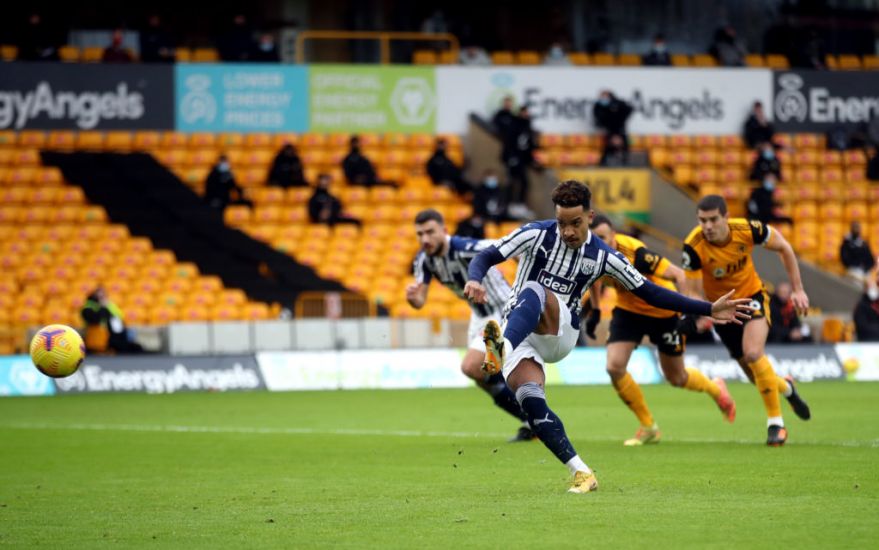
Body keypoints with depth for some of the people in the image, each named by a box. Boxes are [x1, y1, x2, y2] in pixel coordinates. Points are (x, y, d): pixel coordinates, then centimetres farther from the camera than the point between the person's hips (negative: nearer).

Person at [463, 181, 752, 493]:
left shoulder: (602, 256, 3)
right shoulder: (536, 234, -1)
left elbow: (650, 293, 10)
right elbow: (486, 257, -3)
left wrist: (709, 309, 5)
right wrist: (474, 280, -28)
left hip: (560, 333, 0)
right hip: (518, 332, 0)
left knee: (534, 291, -33)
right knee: (530, 400, -27)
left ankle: (502, 349, -58)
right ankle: (581, 473, -25)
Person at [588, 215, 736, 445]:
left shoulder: (635, 253, -36)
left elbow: (678, 274, -31)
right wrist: (595, 311, 5)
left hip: (663, 311, -5)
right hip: (628, 310, 5)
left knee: (676, 378, 10)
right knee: (614, 367, -14)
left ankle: (715, 389, 47)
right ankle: (648, 428, 6)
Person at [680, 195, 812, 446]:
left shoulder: (748, 229, -26)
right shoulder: (693, 246, -28)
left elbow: (783, 247, -7)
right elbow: (694, 291, -19)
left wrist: (798, 290, -5)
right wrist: (693, 316, -41)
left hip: (752, 295, -1)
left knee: (753, 353, -27)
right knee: (755, 373, 6)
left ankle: (775, 423, -14)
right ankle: (786, 387, 43)